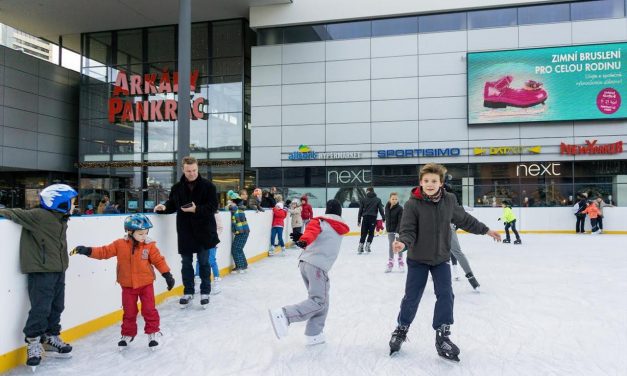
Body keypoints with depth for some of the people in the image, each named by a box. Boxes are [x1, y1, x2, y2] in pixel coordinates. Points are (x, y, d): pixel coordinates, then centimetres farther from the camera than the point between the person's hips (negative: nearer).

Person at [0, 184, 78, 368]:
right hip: (41, 272, -8)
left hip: (58, 271, 8)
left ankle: (51, 338, 30)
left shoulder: (61, 220, 8)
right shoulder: (38, 216, -16)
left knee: (56, 307, 15)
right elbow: (16, 214, -16)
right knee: (41, 308, -4)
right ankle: (33, 343, 12)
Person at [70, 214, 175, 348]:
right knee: (129, 312, 12)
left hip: (146, 284, -1)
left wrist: (167, 275, -7)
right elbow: (104, 251, -5)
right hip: (127, 285, 1)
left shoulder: (150, 246, -9)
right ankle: (128, 334, 29)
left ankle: (153, 333, 16)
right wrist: (88, 251, -15)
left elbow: (159, 260, -6)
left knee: (149, 310, 1)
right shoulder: (120, 244, -7)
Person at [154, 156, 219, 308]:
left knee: (204, 262, 9)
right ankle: (188, 292, 26)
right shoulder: (177, 188, 3)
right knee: (186, 263, 11)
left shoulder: (207, 186, -6)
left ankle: (205, 292, 22)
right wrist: (164, 207, -9)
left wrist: (196, 209, -22)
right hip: (185, 232, 3)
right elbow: (172, 205, 12)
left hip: (203, 230, -2)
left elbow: (213, 206, -11)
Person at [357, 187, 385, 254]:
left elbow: (360, 210, 4)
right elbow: (381, 209, 1)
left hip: (365, 218, 1)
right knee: (371, 233, 11)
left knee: (364, 233, 8)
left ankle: (360, 247, 3)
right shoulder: (378, 200, 7)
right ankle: (367, 246, 4)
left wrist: (359, 220, 8)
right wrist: (384, 218, 6)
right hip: (373, 218, -1)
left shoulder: (363, 199, 6)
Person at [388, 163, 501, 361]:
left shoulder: (449, 200, -6)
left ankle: (442, 335, 16)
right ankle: (401, 329, 28)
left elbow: (464, 219, 10)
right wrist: (403, 243, -42)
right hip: (418, 259, -3)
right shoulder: (412, 204, -18)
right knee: (411, 297, 4)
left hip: (441, 258, 3)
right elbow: (408, 230, -20)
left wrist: (486, 230, 17)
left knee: (445, 295, -1)